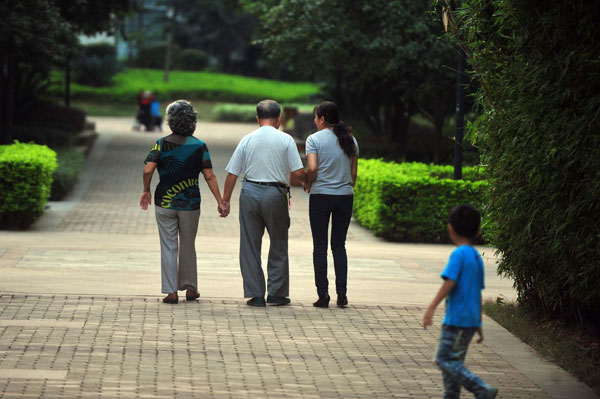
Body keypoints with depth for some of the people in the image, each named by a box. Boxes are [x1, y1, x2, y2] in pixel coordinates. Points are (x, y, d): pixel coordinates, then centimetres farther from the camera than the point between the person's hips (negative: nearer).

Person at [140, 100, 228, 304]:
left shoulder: (162, 143, -7)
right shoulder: (199, 146, -5)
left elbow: (148, 170, -15)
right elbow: (209, 176, -8)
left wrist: (146, 191, 1)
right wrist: (220, 202, -5)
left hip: (165, 203, -1)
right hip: (190, 203, 1)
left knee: (168, 247, 5)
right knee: (188, 246, 17)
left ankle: (171, 291, 2)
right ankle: (190, 287, 24)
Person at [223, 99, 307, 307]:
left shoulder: (247, 140, 4)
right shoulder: (286, 140, -1)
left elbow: (232, 173, 3)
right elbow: (298, 172, -6)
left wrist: (225, 200, 10)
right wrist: (306, 182, 15)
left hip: (250, 193, 2)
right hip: (275, 194, -1)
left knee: (250, 245, 7)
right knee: (278, 246, 11)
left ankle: (255, 295, 6)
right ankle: (277, 293, 13)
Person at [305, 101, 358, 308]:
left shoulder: (314, 139, -6)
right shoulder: (350, 140, 7)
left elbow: (312, 168, -16)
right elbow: (353, 172, 8)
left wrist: (308, 185, 2)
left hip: (321, 196, -4)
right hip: (345, 196, 4)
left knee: (320, 246, 4)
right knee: (339, 245, 11)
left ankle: (323, 294, 1)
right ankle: (342, 293, 3)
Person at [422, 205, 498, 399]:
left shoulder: (459, 254, -13)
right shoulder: (477, 257, 13)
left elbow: (449, 283, -23)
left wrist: (431, 307, -26)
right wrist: (478, 323, 23)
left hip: (457, 320, -9)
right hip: (471, 319, 9)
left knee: (446, 361, -8)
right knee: (453, 361, 15)